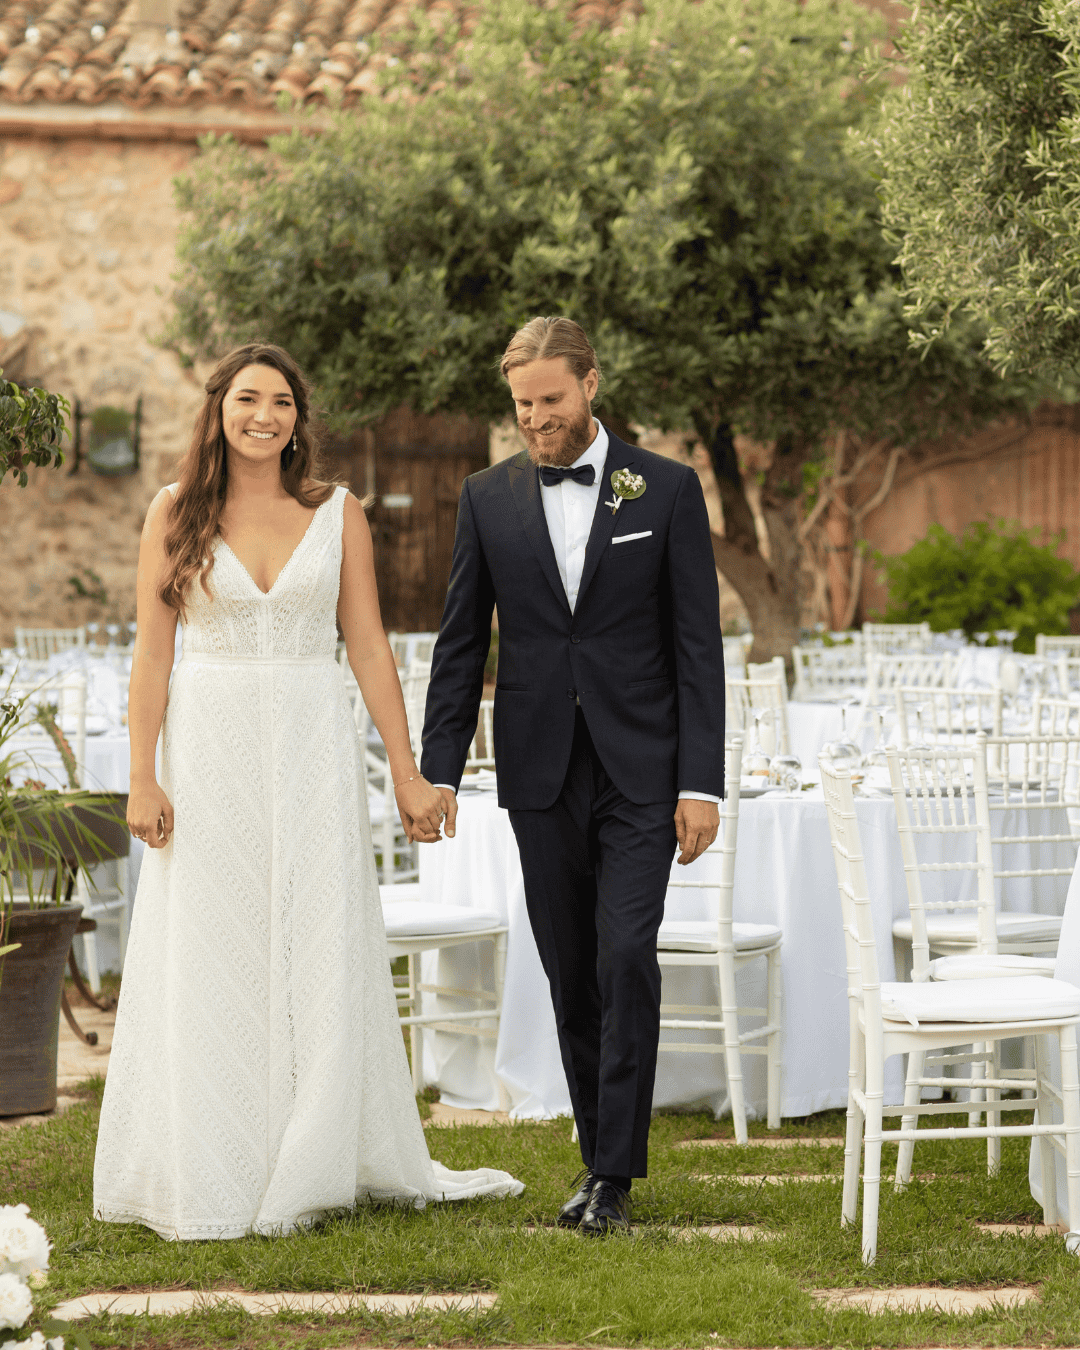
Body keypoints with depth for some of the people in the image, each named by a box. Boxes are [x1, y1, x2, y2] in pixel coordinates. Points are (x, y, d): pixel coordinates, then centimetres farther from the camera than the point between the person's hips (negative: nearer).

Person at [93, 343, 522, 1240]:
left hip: (312, 754, 1)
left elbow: (369, 647, 5)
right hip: (210, 752, -1)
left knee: (321, 957, 3)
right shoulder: (176, 514, 2)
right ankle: (210, 1179, 9)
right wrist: (143, 779, -6)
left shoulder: (338, 515, 5)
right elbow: (152, 653, 1)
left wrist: (407, 772, 0)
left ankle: (318, 1166, 13)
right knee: (210, 963, 2)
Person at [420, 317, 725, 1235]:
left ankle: (616, 1176, -9)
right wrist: (439, 772, 2)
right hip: (541, 776, 3)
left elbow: (698, 644, -2)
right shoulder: (488, 497, 5)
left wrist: (702, 783, -8)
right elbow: (461, 644, 9)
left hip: (641, 771, -3)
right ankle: (599, 1155, 18)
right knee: (570, 972, 7)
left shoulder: (667, 489, -1)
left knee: (627, 959, -12)